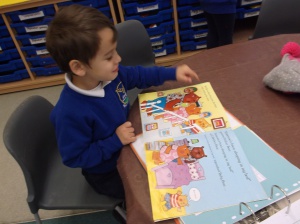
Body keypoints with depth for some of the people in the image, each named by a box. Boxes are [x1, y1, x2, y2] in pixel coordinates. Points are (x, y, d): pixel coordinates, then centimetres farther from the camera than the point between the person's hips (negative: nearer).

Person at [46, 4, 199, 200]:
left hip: (128, 146, 7)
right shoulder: (70, 113, -37)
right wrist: (115, 141, -31)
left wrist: (173, 73, -4)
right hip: (107, 174, -6)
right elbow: (74, 158, -26)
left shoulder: (109, 74, -16)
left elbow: (138, 75, 3)